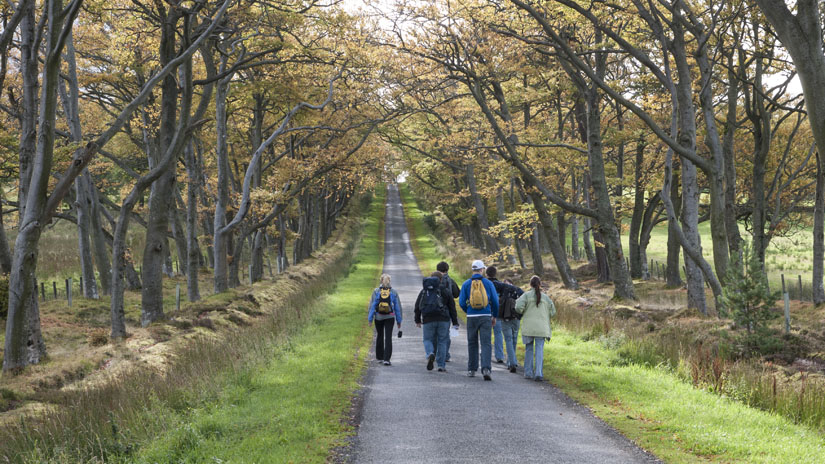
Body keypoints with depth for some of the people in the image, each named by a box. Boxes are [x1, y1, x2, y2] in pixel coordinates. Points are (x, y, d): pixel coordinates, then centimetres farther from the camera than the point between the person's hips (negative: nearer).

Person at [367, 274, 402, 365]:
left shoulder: (376, 291, -3)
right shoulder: (393, 292, -1)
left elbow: (372, 305, -6)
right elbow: (398, 307, 2)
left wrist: (370, 318, -3)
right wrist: (399, 321, 8)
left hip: (378, 317, 1)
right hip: (390, 317, -1)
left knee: (379, 336, 18)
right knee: (388, 338, -3)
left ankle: (380, 357, 28)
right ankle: (386, 359, -14)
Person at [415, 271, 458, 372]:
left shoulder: (424, 291, 10)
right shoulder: (445, 291, 2)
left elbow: (417, 306, 12)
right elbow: (452, 307, 3)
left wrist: (417, 320, 21)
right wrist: (455, 322, 8)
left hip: (428, 320, 1)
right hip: (443, 319, -1)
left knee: (428, 340, 11)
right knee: (442, 341, 6)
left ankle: (430, 354, -21)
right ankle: (441, 365, 3)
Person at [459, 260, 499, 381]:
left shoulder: (466, 284, 1)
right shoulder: (488, 283, 0)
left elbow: (462, 302, 0)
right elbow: (495, 301, 1)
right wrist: (494, 316, 15)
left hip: (471, 317, 1)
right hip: (485, 316, -1)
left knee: (472, 343, 14)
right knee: (486, 343, -2)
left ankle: (471, 370, 18)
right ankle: (486, 369, -19)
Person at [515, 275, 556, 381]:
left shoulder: (526, 295, -1)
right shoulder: (545, 297, 6)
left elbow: (519, 307, -13)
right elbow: (552, 312, 10)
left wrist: (521, 311, 10)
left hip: (528, 327, -1)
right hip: (541, 328, 1)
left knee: (529, 349, 12)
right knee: (539, 350, 0)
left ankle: (528, 372, 12)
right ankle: (538, 373, -12)